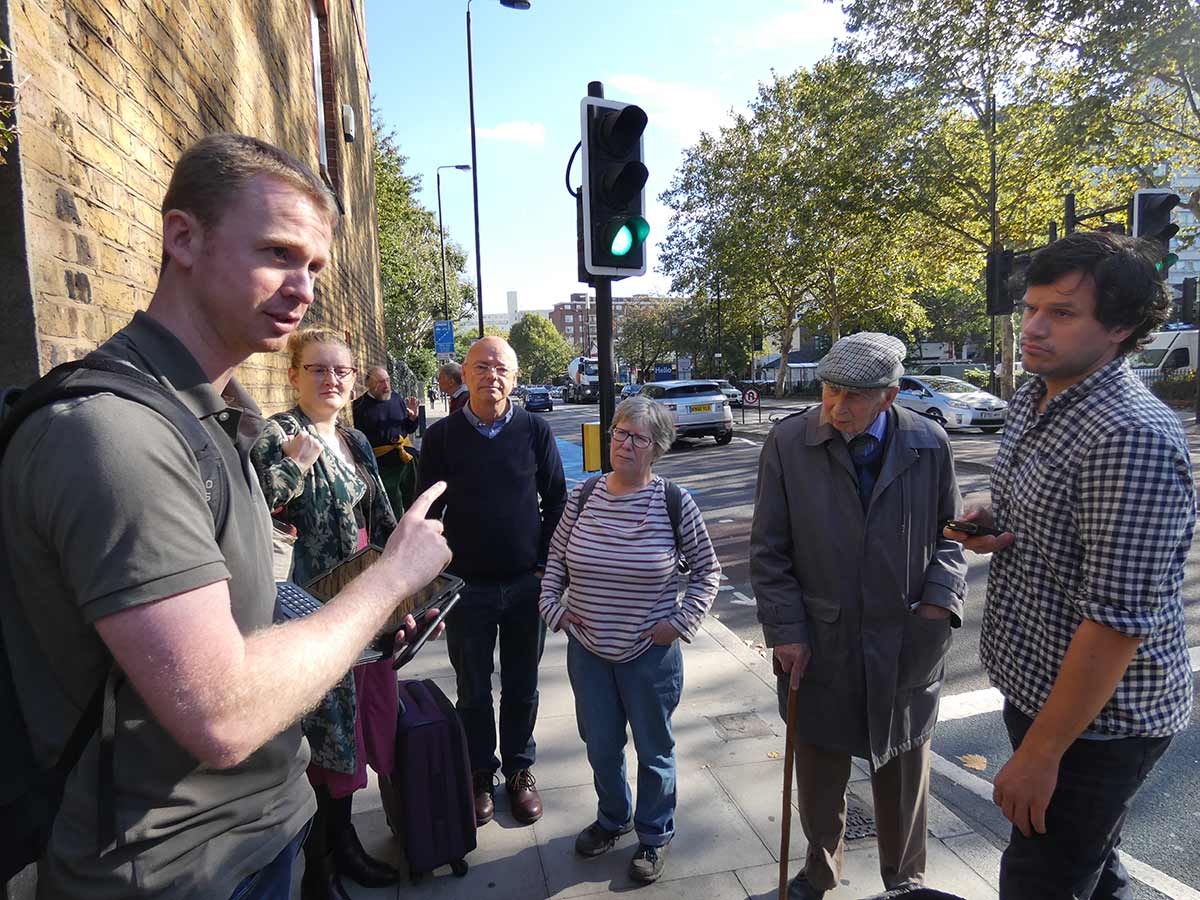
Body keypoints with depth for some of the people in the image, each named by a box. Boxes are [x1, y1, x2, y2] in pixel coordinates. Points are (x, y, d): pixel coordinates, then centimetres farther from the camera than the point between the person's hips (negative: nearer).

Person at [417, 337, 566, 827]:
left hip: (526, 584, 1)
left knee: (522, 688, 15)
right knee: (473, 691, 14)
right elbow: (427, 510, 1)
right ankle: (479, 775, 34)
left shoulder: (535, 431, -2)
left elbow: (556, 500, 3)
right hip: (466, 585, 0)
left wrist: (546, 564, -2)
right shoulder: (442, 435, -3)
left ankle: (519, 769, 35)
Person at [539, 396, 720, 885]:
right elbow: (555, 560, 10)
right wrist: (553, 606, 0)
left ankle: (654, 835, 41)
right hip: (588, 651, 3)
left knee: (654, 750, 16)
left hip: (651, 654, -3)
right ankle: (612, 818, 48)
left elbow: (707, 569, -1)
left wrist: (681, 620, -9)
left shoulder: (675, 503, -13)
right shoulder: (581, 497, -4)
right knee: (601, 747, 20)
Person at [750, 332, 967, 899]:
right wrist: (786, 630, -8)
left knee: (904, 771, 20)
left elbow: (950, 532, 8)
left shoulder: (929, 445, -4)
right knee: (819, 772, 17)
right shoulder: (788, 444, -10)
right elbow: (768, 550, -6)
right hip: (819, 645, -1)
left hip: (906, 645, 1)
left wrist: (940, 599, -7)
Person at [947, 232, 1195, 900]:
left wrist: (1040, 753, -22)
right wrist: (991, 522, -5)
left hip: (1099, 719, -8)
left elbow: (1119, 618, -27)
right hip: (1038, 687, 8)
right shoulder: (1035, 399, 3)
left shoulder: (1134, 437, -26)